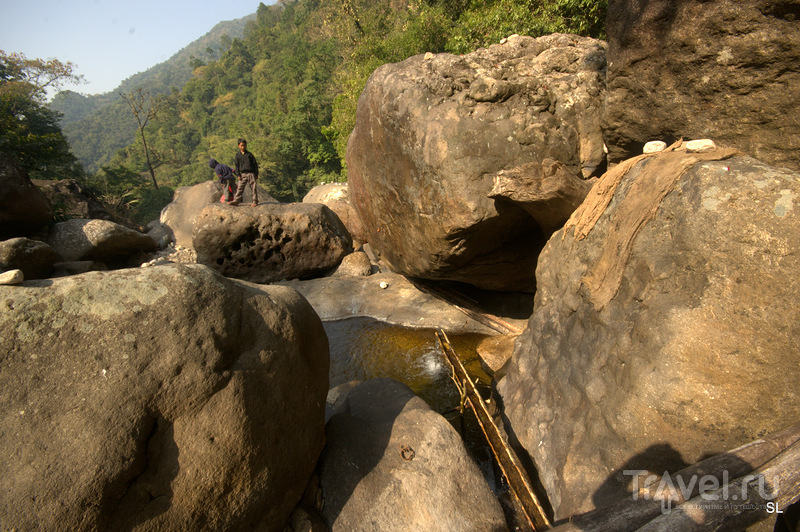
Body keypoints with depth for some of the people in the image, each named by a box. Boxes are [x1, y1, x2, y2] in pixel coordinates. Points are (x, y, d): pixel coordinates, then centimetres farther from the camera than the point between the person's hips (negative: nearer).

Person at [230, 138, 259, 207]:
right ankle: (236, 201, 0)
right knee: (240, 188, -1)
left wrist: (256, 174, 3)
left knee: (253, 188, -1)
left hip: (251, 173, -2)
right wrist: (238, 174, -1)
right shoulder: (238, 155, 9)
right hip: (243, 174, 2)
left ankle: (255, 202, 4)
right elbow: (236, 165, 9)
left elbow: (255, 164, 6)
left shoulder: (249, 154, 4)